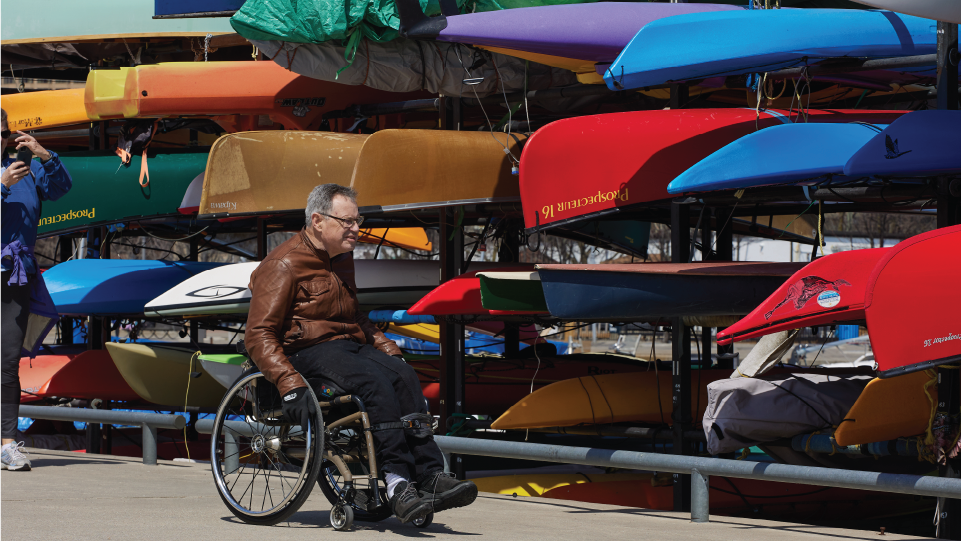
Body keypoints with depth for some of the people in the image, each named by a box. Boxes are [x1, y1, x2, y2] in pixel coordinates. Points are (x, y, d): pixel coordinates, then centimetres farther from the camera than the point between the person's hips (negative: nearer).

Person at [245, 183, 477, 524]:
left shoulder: (342, 259, 20)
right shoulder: (284, 265, -7)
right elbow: (259, 335, -13)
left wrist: (390, 351, 17)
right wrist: (291, 385, -26)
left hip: (351, 344, 7)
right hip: (309, 352, -7)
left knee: (405, 377, -22)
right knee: (375, 382, -32)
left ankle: (430, 476, -30)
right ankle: (397, 481, -36)